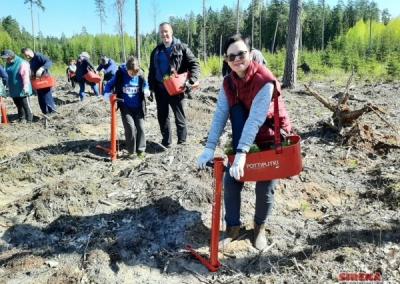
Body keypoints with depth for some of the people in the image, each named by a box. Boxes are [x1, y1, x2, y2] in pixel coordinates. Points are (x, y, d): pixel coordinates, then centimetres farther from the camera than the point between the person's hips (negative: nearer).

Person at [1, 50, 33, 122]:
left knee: (26, 105, -2)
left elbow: (25, 76, -23)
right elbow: (7, 76, 20)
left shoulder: (22, 63, -17)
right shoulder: (8, 64, 9)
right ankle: (21, 118, 30)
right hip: (13, 90, 8)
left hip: (22, 90, -8)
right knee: (18, 105, 18)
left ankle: (29, 120, 6)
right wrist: (8, 86, 23)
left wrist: (25, 87, -29)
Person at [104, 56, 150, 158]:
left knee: (141, 128, 0)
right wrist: (107, 94, -16)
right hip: (125, 107, -2)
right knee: (130, 127, -11)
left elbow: (145, 86, 11)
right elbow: (109, 84, 3)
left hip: (138, 108, 2)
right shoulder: (119, 75, -10)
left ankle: (141, 150, 16)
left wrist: (147, 91, -11)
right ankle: (131, 151, 5)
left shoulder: (140, 76, -5)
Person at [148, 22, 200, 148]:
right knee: (162, 116, 10)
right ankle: (166, 141, 24)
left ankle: (182, 141, 17)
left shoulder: (181, 48, -3)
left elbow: (195, 64, -6)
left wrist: (191, 81, -18)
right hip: (160, 89, 5)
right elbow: (152, 71, 16)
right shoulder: (156, 51, 11)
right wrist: (151, 88, 9)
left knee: (180, 117, 5)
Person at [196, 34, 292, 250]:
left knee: (265, 187, 0)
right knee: (230, 181, -2)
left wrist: (241, 154, -41)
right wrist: (209, 147, -24)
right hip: (244, 138, 5)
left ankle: (260, 227, 28)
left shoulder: (265, 81, -27)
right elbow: (220, 115, -14)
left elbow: (255, 119, -34)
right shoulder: (228, 82, -7)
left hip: (270, 138, -5)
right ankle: (233, 227, 19)